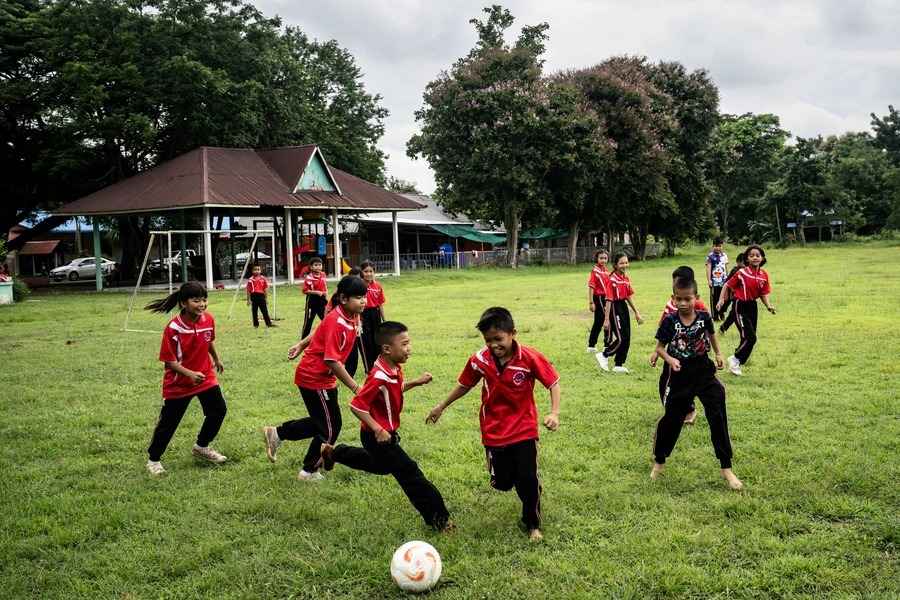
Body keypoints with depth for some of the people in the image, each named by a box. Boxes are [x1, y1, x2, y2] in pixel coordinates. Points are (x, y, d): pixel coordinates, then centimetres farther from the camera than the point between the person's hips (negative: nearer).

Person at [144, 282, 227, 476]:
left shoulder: (208, 319, -9)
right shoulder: (173, 328, -25)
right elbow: (169, 360, -21)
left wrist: (216, 359, 25)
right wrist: (190, 374, -32)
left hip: (205, 375, 5)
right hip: (179, 382, -5)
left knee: (218, 410, 6)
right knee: (168, 422, 3)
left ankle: (201, 447, 30)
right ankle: (153, 459, 24)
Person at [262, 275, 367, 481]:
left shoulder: (352, 316, 0)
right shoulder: (337, 322, -27)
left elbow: (322, 330, 14)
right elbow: (332, 361, -30)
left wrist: (302, 345, 22)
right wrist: (355, 387, -27)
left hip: (324, 377, 9)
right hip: (314, 378, -9)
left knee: (321, 422, 20)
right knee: (330, 429, 3)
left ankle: (276, 433, 31)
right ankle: (309, 472, 21)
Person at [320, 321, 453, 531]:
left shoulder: (395, 368, -1)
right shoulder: (379, 377, -30)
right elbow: (356, 406, -30)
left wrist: (416, 382, 3)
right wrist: (378, 430, -30)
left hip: (386, 433, 10)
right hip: (378, 436, -10)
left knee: (381, 465, 35)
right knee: (410, 473, -7)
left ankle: (334, 452, 48)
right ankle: (438, 518, 2)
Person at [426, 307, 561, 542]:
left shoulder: (530, 358, -20)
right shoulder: (479, 360, -12)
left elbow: (553, 382, -9)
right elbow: (465, 385, 6)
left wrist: (554, 413, -21)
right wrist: (442, 406, 13)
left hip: (524, 429, -2)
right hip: (494, 431, 2)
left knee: (528, 479, -2)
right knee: (502, 483, 7)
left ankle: (533, 524, 23)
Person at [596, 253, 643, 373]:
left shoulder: (626, 279, 8)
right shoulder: (612, 280, -15)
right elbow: (609, 300, -17)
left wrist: (636, 312, 18)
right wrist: (606, 319, -18)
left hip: (624, 307, 8)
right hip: (615, 308, -8)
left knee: (627, 338, 9)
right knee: (620, 339, -9)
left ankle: (619, 365, 18)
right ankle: (604, 355, 12)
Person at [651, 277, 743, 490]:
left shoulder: (704, 317, -6)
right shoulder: (670, 321, -11)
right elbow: (660, 347, -4)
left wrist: (718, 354, 10)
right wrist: (670, 359, -22)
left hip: (704, 374, 1)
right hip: (680, 377, -1)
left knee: (718, 419, -3)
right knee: (672, 419, 9)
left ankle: (726, 469, 8)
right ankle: (659, 461, 30)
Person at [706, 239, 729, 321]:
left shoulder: (724, 256, 8)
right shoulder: (710, 256, -5)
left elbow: (726, 268, 16)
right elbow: (708, 268, -9)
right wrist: (709, 280, -16)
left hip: (723, 281, 4)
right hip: (714, 281, -4)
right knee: (714, 299, 1)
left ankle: (721, 315, 18)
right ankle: (715, 316, 8)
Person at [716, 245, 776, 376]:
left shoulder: (764, 275, 1)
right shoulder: (742, 273, -13)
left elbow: (763, 294, 5)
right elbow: (728, 285, -5)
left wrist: (768, 306, -9)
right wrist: (722, 299, -15)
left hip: (753, 306, 6)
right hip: (740, 307, -6)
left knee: (749, 338, 11)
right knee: (750, 338, -12)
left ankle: (737, 362, 29)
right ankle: (735, 360, 7)